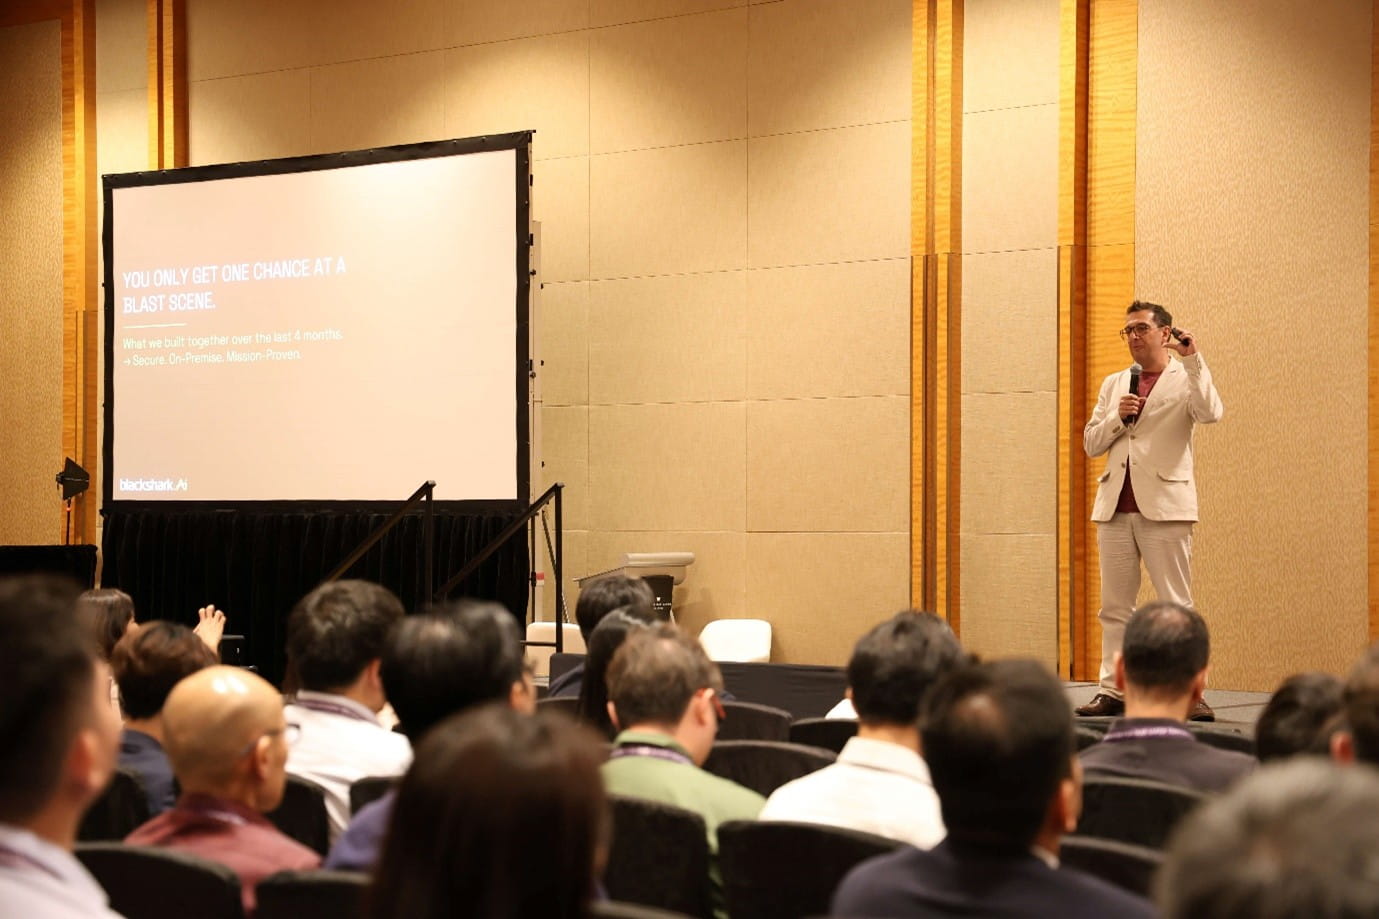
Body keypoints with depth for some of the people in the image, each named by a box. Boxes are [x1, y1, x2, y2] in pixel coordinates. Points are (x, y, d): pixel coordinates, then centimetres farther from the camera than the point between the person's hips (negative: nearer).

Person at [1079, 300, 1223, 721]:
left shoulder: (1185, 378, 4)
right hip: (1115, 509, 5)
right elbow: (1090, 443, 15)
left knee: (1177, 606, -4)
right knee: (1115, 608, 6)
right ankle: (1113, 691, 9)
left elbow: (1210, 413, -16)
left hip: (1164, 508, -5)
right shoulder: (1114, 384, 20)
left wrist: (1192, 358, -19)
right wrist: (1118, 418, -3)